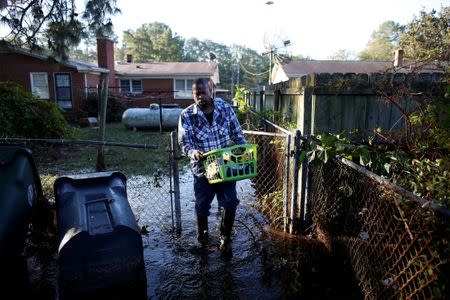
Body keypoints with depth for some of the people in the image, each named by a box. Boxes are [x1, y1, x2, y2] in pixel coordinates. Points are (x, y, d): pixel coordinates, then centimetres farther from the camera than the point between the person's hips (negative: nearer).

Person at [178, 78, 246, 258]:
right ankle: (202, 235, 43)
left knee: (230, 203, 3)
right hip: (202, 168, -1)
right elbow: (184, 142, -9)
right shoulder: (187, 115, -8)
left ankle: (225, 238, 27)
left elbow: (237, 134, 3)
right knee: (202, 205, 14)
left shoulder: (225, 108, -3)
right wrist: (193, 153, -30)